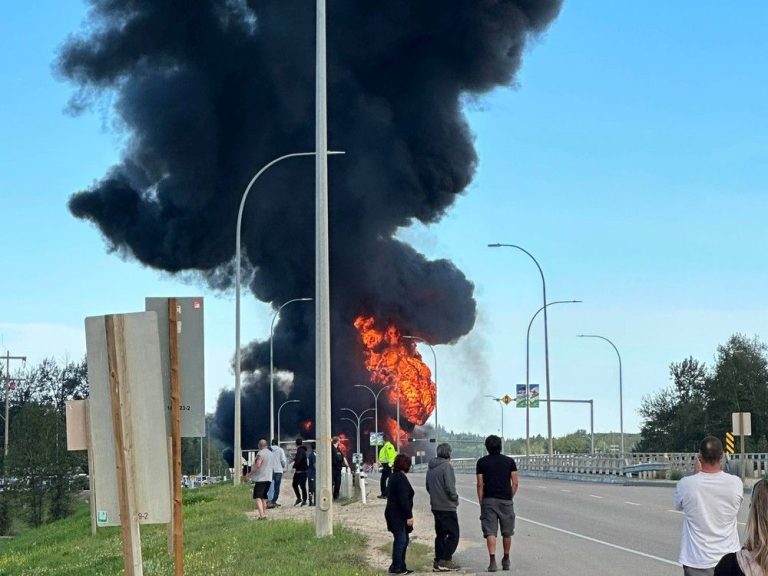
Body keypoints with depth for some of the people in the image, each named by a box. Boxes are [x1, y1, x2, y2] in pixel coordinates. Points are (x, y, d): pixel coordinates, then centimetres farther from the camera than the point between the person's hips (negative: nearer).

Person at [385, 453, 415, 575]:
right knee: (401, 540, -6)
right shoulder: (401, 478, -17)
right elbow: (403, 499, -22)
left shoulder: (394, 476, 15)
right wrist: (409, 516, -20)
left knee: (403, 540, 14)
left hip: (393, 513, 10)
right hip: (398, 515, -10)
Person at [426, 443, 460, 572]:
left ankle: (438, 561, 15)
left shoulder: (431, 468, 10)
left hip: (435, 506, 8)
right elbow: (450, 487, -21)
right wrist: (455, 498, -5)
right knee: (453, 534, -3)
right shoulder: (446, 466, -16)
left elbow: (428, 487, 17)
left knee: (440, 534, 15)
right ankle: (445, 561, -9)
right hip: (447, 507, -8)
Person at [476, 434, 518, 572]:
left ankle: (492, 561, -18)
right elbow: (515, 483, 0)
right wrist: (510, 497, 11)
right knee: (507, 533, 14)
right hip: (506, 500, 1)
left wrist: (481, 503, 4)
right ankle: (506, 560, 25)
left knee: (490, 532, -5)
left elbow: (480, 485, -1)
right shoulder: (509, 461, 4)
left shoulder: (482, 462, 2)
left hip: (489, 500, -1)